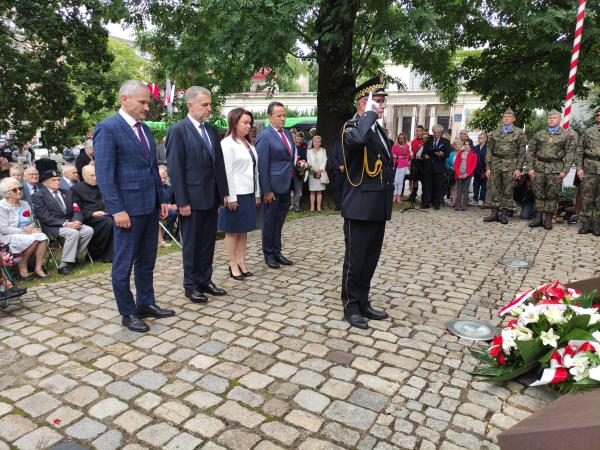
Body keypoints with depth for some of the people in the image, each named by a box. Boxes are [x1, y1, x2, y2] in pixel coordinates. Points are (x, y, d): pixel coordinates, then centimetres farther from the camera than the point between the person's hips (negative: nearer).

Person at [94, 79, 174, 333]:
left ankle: (146, 304, 29)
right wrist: (117, 210, -19)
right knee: (124, 263, 5)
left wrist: (161, 200, 13)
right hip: (128, 207, -8)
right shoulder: (108, 128, -10)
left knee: (147, 260, 16)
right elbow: (104, 174, -15)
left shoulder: (145, 129, 13)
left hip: (150, 206, 8)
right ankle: (127, 313, 18)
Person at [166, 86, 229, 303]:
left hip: (211, 197, 6)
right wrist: (182, 202, -16)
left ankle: (205, 280, 27)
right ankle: (191, 285, 20)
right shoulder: (178, 130, -9)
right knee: (192, 244, 6)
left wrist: (223, 193, 9)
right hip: (192, 198, -6)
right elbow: (175, 169, -13)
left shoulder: (211, 130, 11)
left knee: (208, 242, 13)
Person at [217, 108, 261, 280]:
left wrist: (257, 193, 12)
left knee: (244, 230, 12)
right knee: (233, 230, 3)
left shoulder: (248, 143, 13)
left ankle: (242, 262, 21)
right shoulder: (227, 143, -10)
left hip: (249, 194, 7)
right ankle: (233, 265, 12)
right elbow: (227, 172, -14)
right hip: (236, 195, -7)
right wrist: (231, 197, -17)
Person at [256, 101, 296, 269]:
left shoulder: (287, 133, 11)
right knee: (269, 222, 7)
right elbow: (262, 165, -15)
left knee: (279, 222, 16)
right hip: (273, 187, -7)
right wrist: (266, 190, -17)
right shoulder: (264, 136, -12)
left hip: (286, 187, 7)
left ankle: (277, 252, 27)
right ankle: (268, 255, 20)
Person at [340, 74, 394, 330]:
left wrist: (391, 191, 17)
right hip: (360, 207, -8)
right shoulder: (352, 127, -11)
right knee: (355, 260, 4)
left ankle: (363, 303, 29)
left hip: (378, 208, 8)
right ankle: (351, 307, 18)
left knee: (370, 260, 16)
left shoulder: (379, 130, 16)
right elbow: (358, 139, -38)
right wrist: (370, 113, -22)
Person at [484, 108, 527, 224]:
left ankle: (504, 214, 8)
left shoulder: (519, 133, 4)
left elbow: (522, 152, 0)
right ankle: (495, 213, 8)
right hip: (495, 164, 2)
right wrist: (488, 167, 3)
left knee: (508, 191, 1)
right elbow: (489, 151, 10)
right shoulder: (494, 133, 11)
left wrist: (518, 168, -8)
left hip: (510, 165, -2)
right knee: (494, 189, 1)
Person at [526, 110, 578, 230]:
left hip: (556, 169, -2)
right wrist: (530, 168, 0)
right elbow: (530, 151, 9)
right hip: (539, 167, 2)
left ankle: (548, 220, 8)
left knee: (552, 195, 1)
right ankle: (538, 218, 11)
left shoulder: (567, 135, 5)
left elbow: (570, 154, 1)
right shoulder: (539, 134, 10)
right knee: (539, 194, 5)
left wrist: (565, 170, -8)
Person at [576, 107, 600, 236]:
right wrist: (579, 167, -4)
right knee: (587, 197, 2)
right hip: (589, 169, 0)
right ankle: (586, 222, 9)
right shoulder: (588, 132, 7)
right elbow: (580, 151, 5)